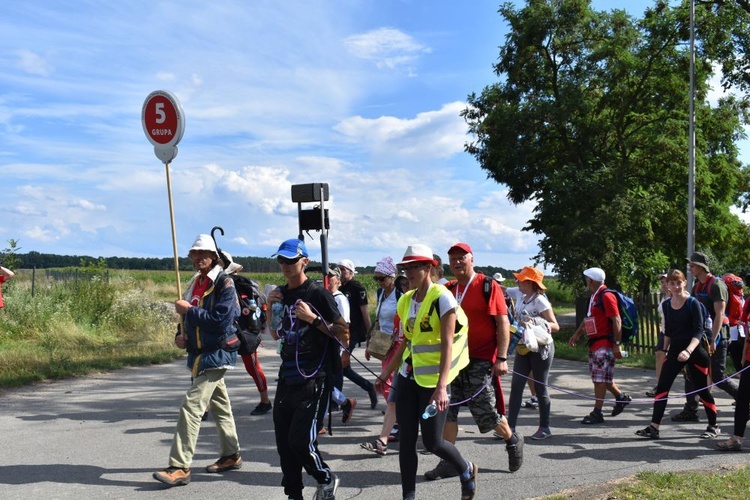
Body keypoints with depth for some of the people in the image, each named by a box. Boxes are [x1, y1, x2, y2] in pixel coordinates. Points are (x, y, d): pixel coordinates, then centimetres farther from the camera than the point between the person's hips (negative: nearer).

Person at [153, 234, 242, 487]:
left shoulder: (224, 283, -14)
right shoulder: (195, 283, 11)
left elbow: (221, 321, -24)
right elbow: (191, 318, 21)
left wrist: (189, 310, -18)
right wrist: (181, 335, 1)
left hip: (216, 354, -9)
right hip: (200, 353, 9)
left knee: (191, 406, -14)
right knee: (220, 405, 17)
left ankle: (180, 467, -10)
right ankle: (231, 455, 29)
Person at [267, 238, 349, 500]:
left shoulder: (318, 293, -10)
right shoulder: (281, 293, 10)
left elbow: (343, 333, -10)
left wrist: (313, 318, -20)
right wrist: (271, 307, 5)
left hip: (314, 378, -7)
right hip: (287, 376, 7)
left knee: (300, 439, -10)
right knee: (284, 442, 8)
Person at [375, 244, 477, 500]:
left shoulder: (442, 298, -15)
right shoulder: (405, 300, 7)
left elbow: (447, 345, -19)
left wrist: (441, 387, -26)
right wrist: (387, 372, 14)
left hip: (433, 379, -6)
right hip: (408, 375, 6)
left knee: (432, 441, 1)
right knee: (406, 439, 5)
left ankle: (467, 470, 29)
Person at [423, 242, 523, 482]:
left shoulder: (488, 286, -6)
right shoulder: (448, 290, 11)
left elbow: (503, 323, -10)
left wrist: (502, 358, -16)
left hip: (480, 361, -6)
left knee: (484, 412, 0)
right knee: (446, 409, 3)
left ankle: (512, 440, 28)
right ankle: (449, 462, 13)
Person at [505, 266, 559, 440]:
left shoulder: (540, 301, -17)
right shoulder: (519, 294, 2)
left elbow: (556, 326, -17)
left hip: (541, 348, -7)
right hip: (523, 348, 7)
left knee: (540, 388, 3)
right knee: (516, 386, 3)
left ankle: (545, 428, 17)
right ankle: (510, 426, 7)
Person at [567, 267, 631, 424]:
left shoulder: (606, 296, -15)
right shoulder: (594, 296, 16)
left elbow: (616, 321, -19)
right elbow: (588, 318, 27)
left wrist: (617, 344, -21)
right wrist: (577, 334, 25)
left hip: (605, 343, -10)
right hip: (594, 343, 10)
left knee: (600, 379, -7)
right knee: (599, 377, 15)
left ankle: (597, 413, -3)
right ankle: (621, 397, 31)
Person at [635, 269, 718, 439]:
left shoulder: (692, 303, -10)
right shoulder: (667, 304, 6)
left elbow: (699, 330, -16)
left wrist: (688, 350, -28)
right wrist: (664, 350, 18)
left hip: (694, 352, -5)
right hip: (674, 351, 5)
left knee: (702, 390, 6)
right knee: (662, 387, -5)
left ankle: (713, 426, 25)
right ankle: (654, 428, -5)